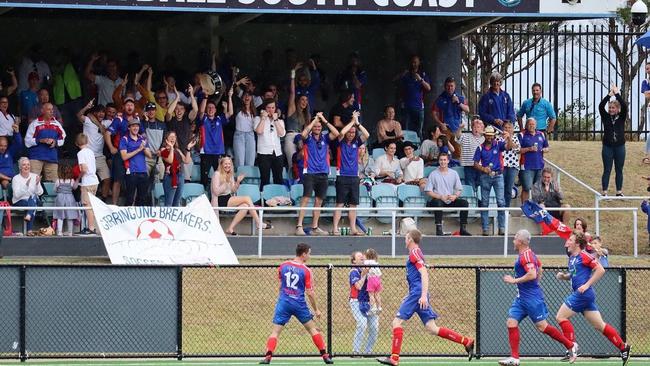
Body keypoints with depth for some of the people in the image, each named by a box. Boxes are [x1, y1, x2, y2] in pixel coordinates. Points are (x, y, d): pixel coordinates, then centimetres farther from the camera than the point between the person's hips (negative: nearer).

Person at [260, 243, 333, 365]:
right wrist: (316, 309, 4)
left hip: (283, 303, 2)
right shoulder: (306, 270, -7)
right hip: (299, 304, -2)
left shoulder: (283, 266, 3)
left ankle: (268, 357, -15)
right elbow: (310, 293, -6)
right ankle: (324, 355, 15)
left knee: (275, 331, 1)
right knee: (312, 328, 13)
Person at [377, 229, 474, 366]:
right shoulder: (416, 253, 23)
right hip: (418, 295, 9)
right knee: (432, 328, 3)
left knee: (397, 321, -8)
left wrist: (423, 295, -26)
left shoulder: (415, 253, -6)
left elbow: (424, 273, -18)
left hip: (417, 293, -9)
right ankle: (466, 342, 0)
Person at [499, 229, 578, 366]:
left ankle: (571, 346, 8)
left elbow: (532, 274, -28)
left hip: (532, 298, -10)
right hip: (521, 297, 10)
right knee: (511, 323, 0)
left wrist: (514, 280, -20)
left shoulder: (525, 255, -17)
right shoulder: (529, 254, 13)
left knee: (542, 326, -5)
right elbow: (539, 266, 29)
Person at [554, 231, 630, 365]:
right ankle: (623, 347, 11)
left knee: (561, 317, -7)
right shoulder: (572, 258, 17)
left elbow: (600, 270, -14)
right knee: (599, 325, 9)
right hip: (580, 294, 9)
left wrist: (587, 285, -17)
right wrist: (563, 276, 10)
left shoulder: (584, 255, -10)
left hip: (583, 293, -9)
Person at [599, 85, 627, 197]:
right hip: (607, 147, 0)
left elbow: (625, 106, -15)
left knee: (619, 170, 8)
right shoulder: (606, 117, 2)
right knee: (607, 170, 2)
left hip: (619, 146, 0)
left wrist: (617, 94, -17)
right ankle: (604, 192, 4)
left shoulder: (621, 117, 1)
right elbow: (601, 106, -13)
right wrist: (609, 95, -19)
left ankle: (619, 192, 16)